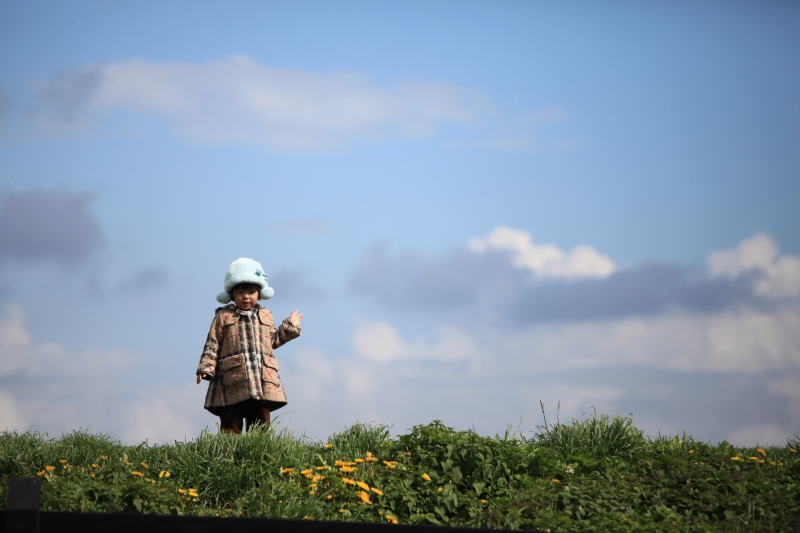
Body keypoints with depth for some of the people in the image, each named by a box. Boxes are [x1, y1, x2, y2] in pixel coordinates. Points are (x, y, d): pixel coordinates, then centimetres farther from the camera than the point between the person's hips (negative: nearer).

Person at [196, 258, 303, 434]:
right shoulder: (223, 317, 6)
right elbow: (212, 344, 2)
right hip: (233, 380, -4)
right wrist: (206, 368, -8)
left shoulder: (265, 316, 18)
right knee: (230, 424, -5)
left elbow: (272, 340, 26)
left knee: (261, 424, 2)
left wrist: (289, 327, 23)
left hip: (262, 382, 4)